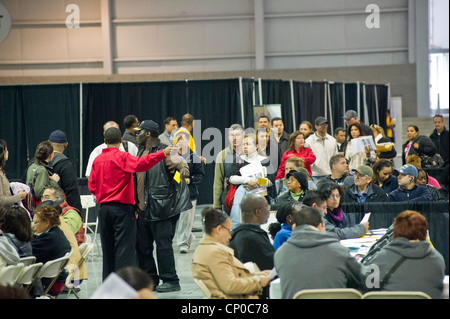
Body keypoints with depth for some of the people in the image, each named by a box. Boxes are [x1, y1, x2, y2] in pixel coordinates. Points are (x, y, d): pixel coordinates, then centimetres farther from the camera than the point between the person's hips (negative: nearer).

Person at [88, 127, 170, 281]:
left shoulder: (97, 160, 8)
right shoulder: (121, 157, -9)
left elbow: (91, 185, 9)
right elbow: (140, 164, -26)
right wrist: (163, 153, -30)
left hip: (104, 208, 6)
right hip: (122, 207, -6)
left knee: (108, 248, 12)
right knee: (125, 247, -4)